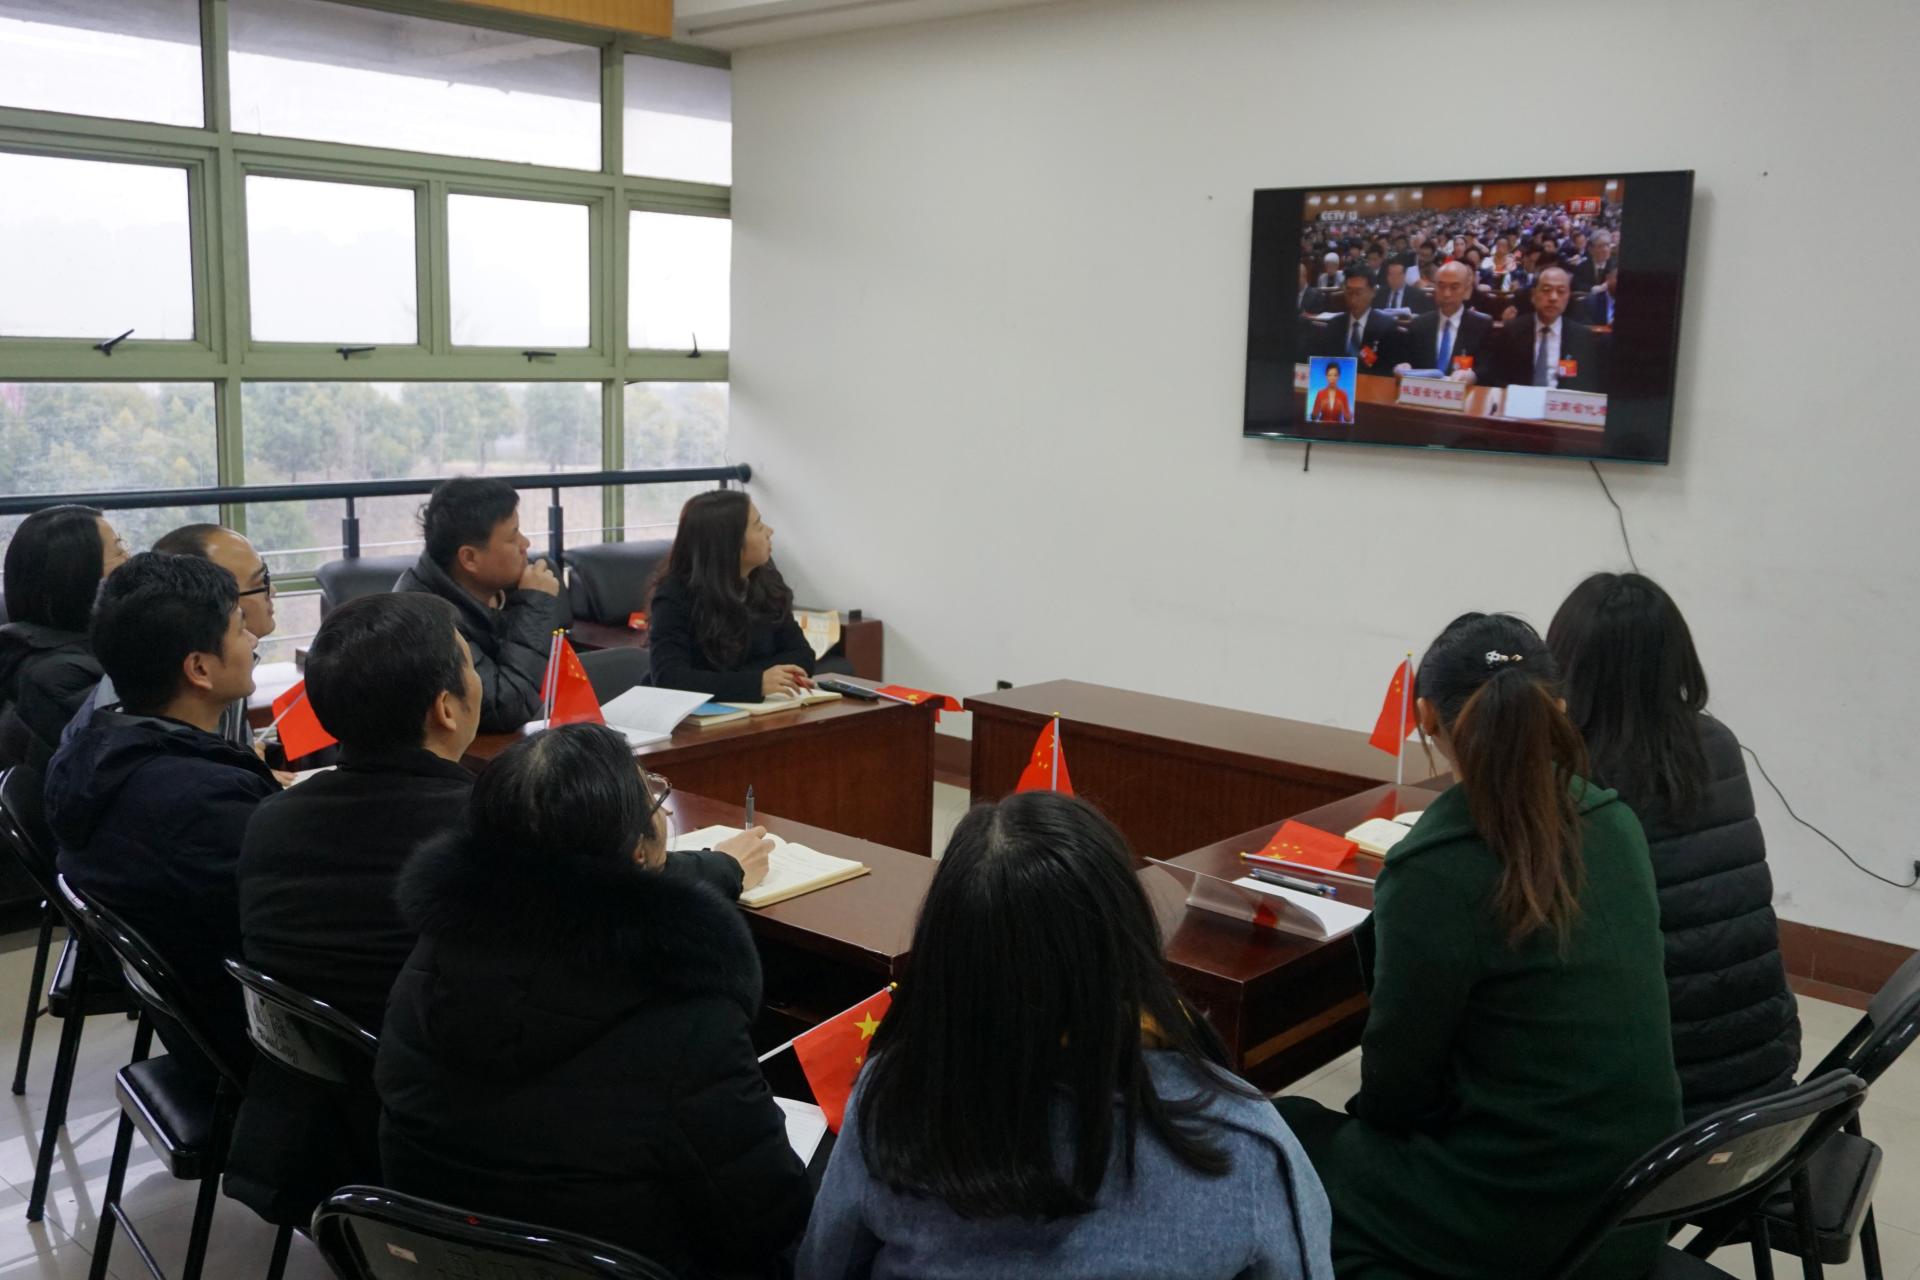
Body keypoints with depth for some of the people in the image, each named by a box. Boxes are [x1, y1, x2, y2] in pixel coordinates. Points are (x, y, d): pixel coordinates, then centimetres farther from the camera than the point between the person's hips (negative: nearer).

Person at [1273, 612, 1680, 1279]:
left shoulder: (1431, 871, -23)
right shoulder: (1615, 821, -3)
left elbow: (1394, 1089, -13)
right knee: (1358, 1130, 26)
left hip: (1516, 1225, -7)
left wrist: (1364, 1111, 8)